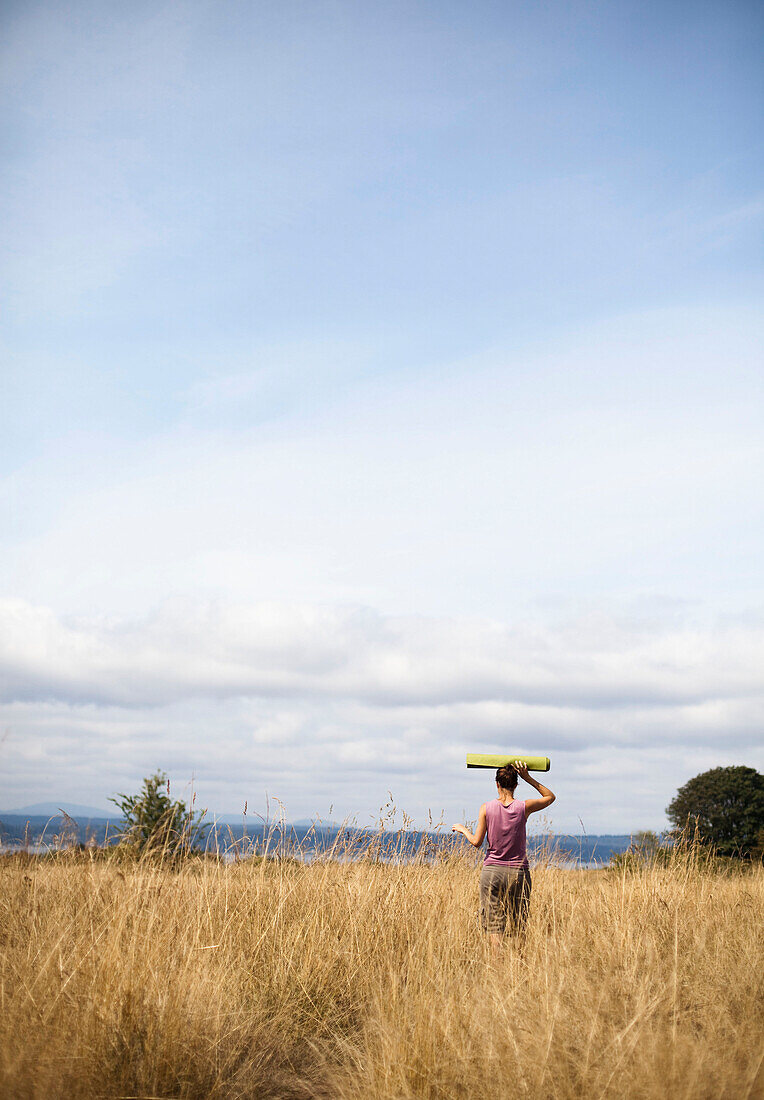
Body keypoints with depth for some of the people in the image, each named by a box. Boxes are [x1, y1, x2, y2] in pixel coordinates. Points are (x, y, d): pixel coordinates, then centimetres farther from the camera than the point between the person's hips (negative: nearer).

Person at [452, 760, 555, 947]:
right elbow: (550, 796, 13)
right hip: (518, 871, 1)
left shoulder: (486, 808, -5)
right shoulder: (524, 807, -4)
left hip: (492, 871, 0)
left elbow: (476, 842, -2)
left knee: (494, 925, 1)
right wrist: (528, 778, 8)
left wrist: (463, 829, 16)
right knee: (519, 927, 10)